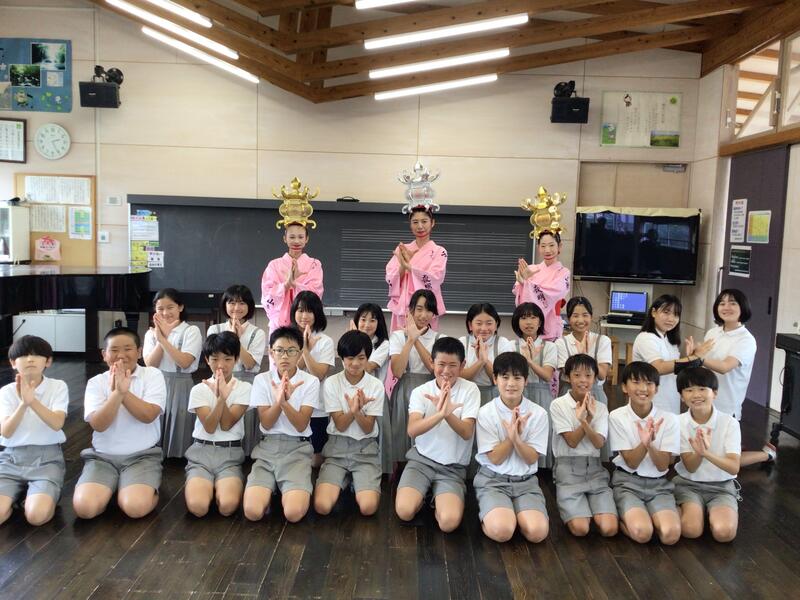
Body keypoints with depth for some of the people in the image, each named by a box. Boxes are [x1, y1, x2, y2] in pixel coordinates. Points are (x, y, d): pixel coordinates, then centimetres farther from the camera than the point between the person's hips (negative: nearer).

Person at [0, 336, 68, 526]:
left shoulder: (58, 387, -2)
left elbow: (57, 424, -16)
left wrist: (32, 401, -30)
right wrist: (23, 404, -26)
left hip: (47, 458, -2)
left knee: (37, 515, -26)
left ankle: (32, 494, 8)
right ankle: (21, 492, 8)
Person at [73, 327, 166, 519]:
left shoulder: (152, 375, -1)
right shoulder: (96, 382, 3)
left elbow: (148, 415, -15)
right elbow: (98, 424, -12)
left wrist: (124, 391, -25)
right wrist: (116, 392, -25)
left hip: (142, 455, -2)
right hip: (102, 456, 2)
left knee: (136, 507, -27)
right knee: (84, 507, -22)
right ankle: (113, 487, 8)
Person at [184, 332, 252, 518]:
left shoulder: (244, 388, 1)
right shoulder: (199, 389, 3)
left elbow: (227, 425, -9)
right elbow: (209, 427, -10)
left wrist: (224, 396, -23)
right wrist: (220, 397, -24)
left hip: (230, 454, 0)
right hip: (201, 452, 1)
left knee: (227, 506, -27)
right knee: (197, 507, -26)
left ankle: (218, 486, 5)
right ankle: (208, 485, 6)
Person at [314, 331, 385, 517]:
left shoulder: (376, 386, -5)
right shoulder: (331, 383, -5)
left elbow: (368, 428, -7)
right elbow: (340, 425, -9)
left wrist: (357, 411, -29)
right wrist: (353, 409, -30)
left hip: (365, 448, 0)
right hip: (337, 447, 0)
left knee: (368, 508, -22)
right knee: (322, 506, -21)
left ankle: (359, 484, 11)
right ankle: (346, 480, 10)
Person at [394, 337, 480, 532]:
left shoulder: (470, 390, -5)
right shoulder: (420, 392, -3)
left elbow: (467, 433, -16)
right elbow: (412, 430, -20)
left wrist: (448, 414, -37)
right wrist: (439, 414, -39)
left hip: (453, 467, -1)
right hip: (421, 459, 1)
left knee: (449, 522, -25)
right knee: (404, 511, -23)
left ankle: (438, 500, 9)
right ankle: (423, 495, 11)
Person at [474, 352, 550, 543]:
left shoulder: (538, 413, -3)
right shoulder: (486, 412, -7)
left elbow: (532, 459, -5)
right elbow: (495, 458, -8)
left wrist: (516, 438, -24)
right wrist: (511, 435, -23)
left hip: (525, 481, 2)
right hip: (493, 480, -2)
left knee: (537, 532, -23)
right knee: (501, 531, -29)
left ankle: (516, 514, 6)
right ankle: (488, 515, 4)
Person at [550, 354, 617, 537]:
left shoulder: (600, 408, 6)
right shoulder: (558, 405, -4)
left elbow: (599, 443, -9)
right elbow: (572, 441, -11)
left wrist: (586, 421, -27)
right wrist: (586, 418, -22)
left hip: (595, 469, 3)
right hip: (569, 469, -3)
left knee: (609, 529, -16)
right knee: (580, 529, -20)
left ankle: (589, 506, 12)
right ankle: (574, 507, 11)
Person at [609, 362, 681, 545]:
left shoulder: (669, 419, -5)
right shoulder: (617, 417, -8)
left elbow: (663, 465, -8)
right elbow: (631, 463, -10)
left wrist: (650, 443, -28)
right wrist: (644, 442, -30)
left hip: (658, 484, 2)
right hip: (628, 482, -1)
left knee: (671, 534, -24)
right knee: (642, 533, -26)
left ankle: (649, 515, 6)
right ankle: (623, 516, 5)